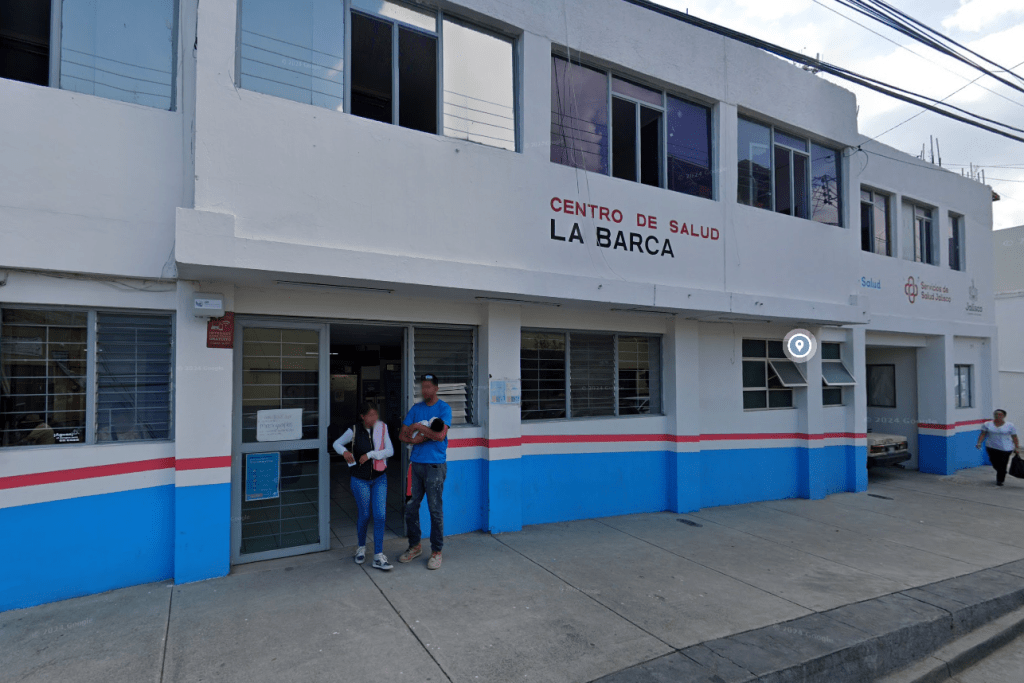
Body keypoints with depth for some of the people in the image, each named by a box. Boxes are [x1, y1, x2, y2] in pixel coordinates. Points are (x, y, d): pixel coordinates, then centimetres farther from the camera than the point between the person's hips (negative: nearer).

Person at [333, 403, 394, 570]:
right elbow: (337, 443, 5)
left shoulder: (382, 428, -5)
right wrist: (344, 452, -16)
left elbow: (390, 451, -6)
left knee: (380, 516, -5)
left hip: (379, 478, 1)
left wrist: (371, 454, -18)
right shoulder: (354, 431, -8)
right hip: (360, 479, -1)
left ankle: (378, 557, 3)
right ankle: (361, 547, 35)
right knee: (364, 515, 7)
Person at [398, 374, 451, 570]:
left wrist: (418, 427, -10)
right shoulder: (416, 408, 11)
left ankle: (436, 551, 13)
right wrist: (418, 438, -12)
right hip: (416, 463, 5)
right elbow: (402, 436, 7)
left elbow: (440, 435, -17)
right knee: (411, 507, 10)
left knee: (435, 509, 1)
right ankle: (414, 546, 28)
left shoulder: (444, 408, -4)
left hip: (435, 465, -5)